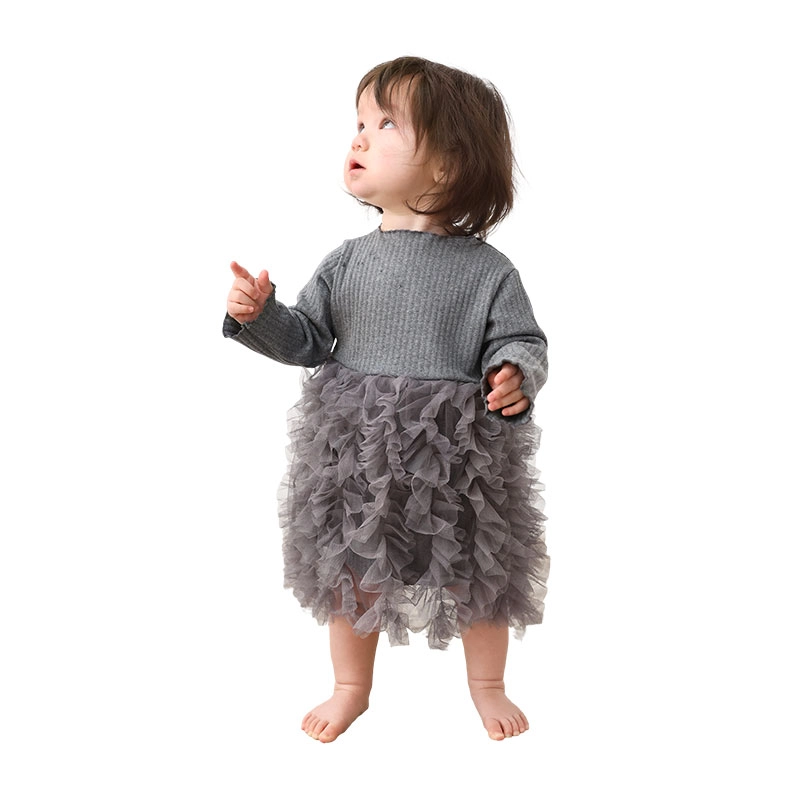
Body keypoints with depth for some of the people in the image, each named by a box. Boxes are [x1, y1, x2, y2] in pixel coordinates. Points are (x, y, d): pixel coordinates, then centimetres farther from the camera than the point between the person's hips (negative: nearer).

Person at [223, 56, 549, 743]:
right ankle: (351, 687, 40)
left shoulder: (487, 270, -7)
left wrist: (516, 377, -26)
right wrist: (259, 315, -11)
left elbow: (521, 342, -4)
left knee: (479, 575, 13)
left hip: (460, 454, -2)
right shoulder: (350, 261, 2)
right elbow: (309, 341, 5)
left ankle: (487, 685, 40)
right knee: (351, 572, 15)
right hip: (357, 449, 2)